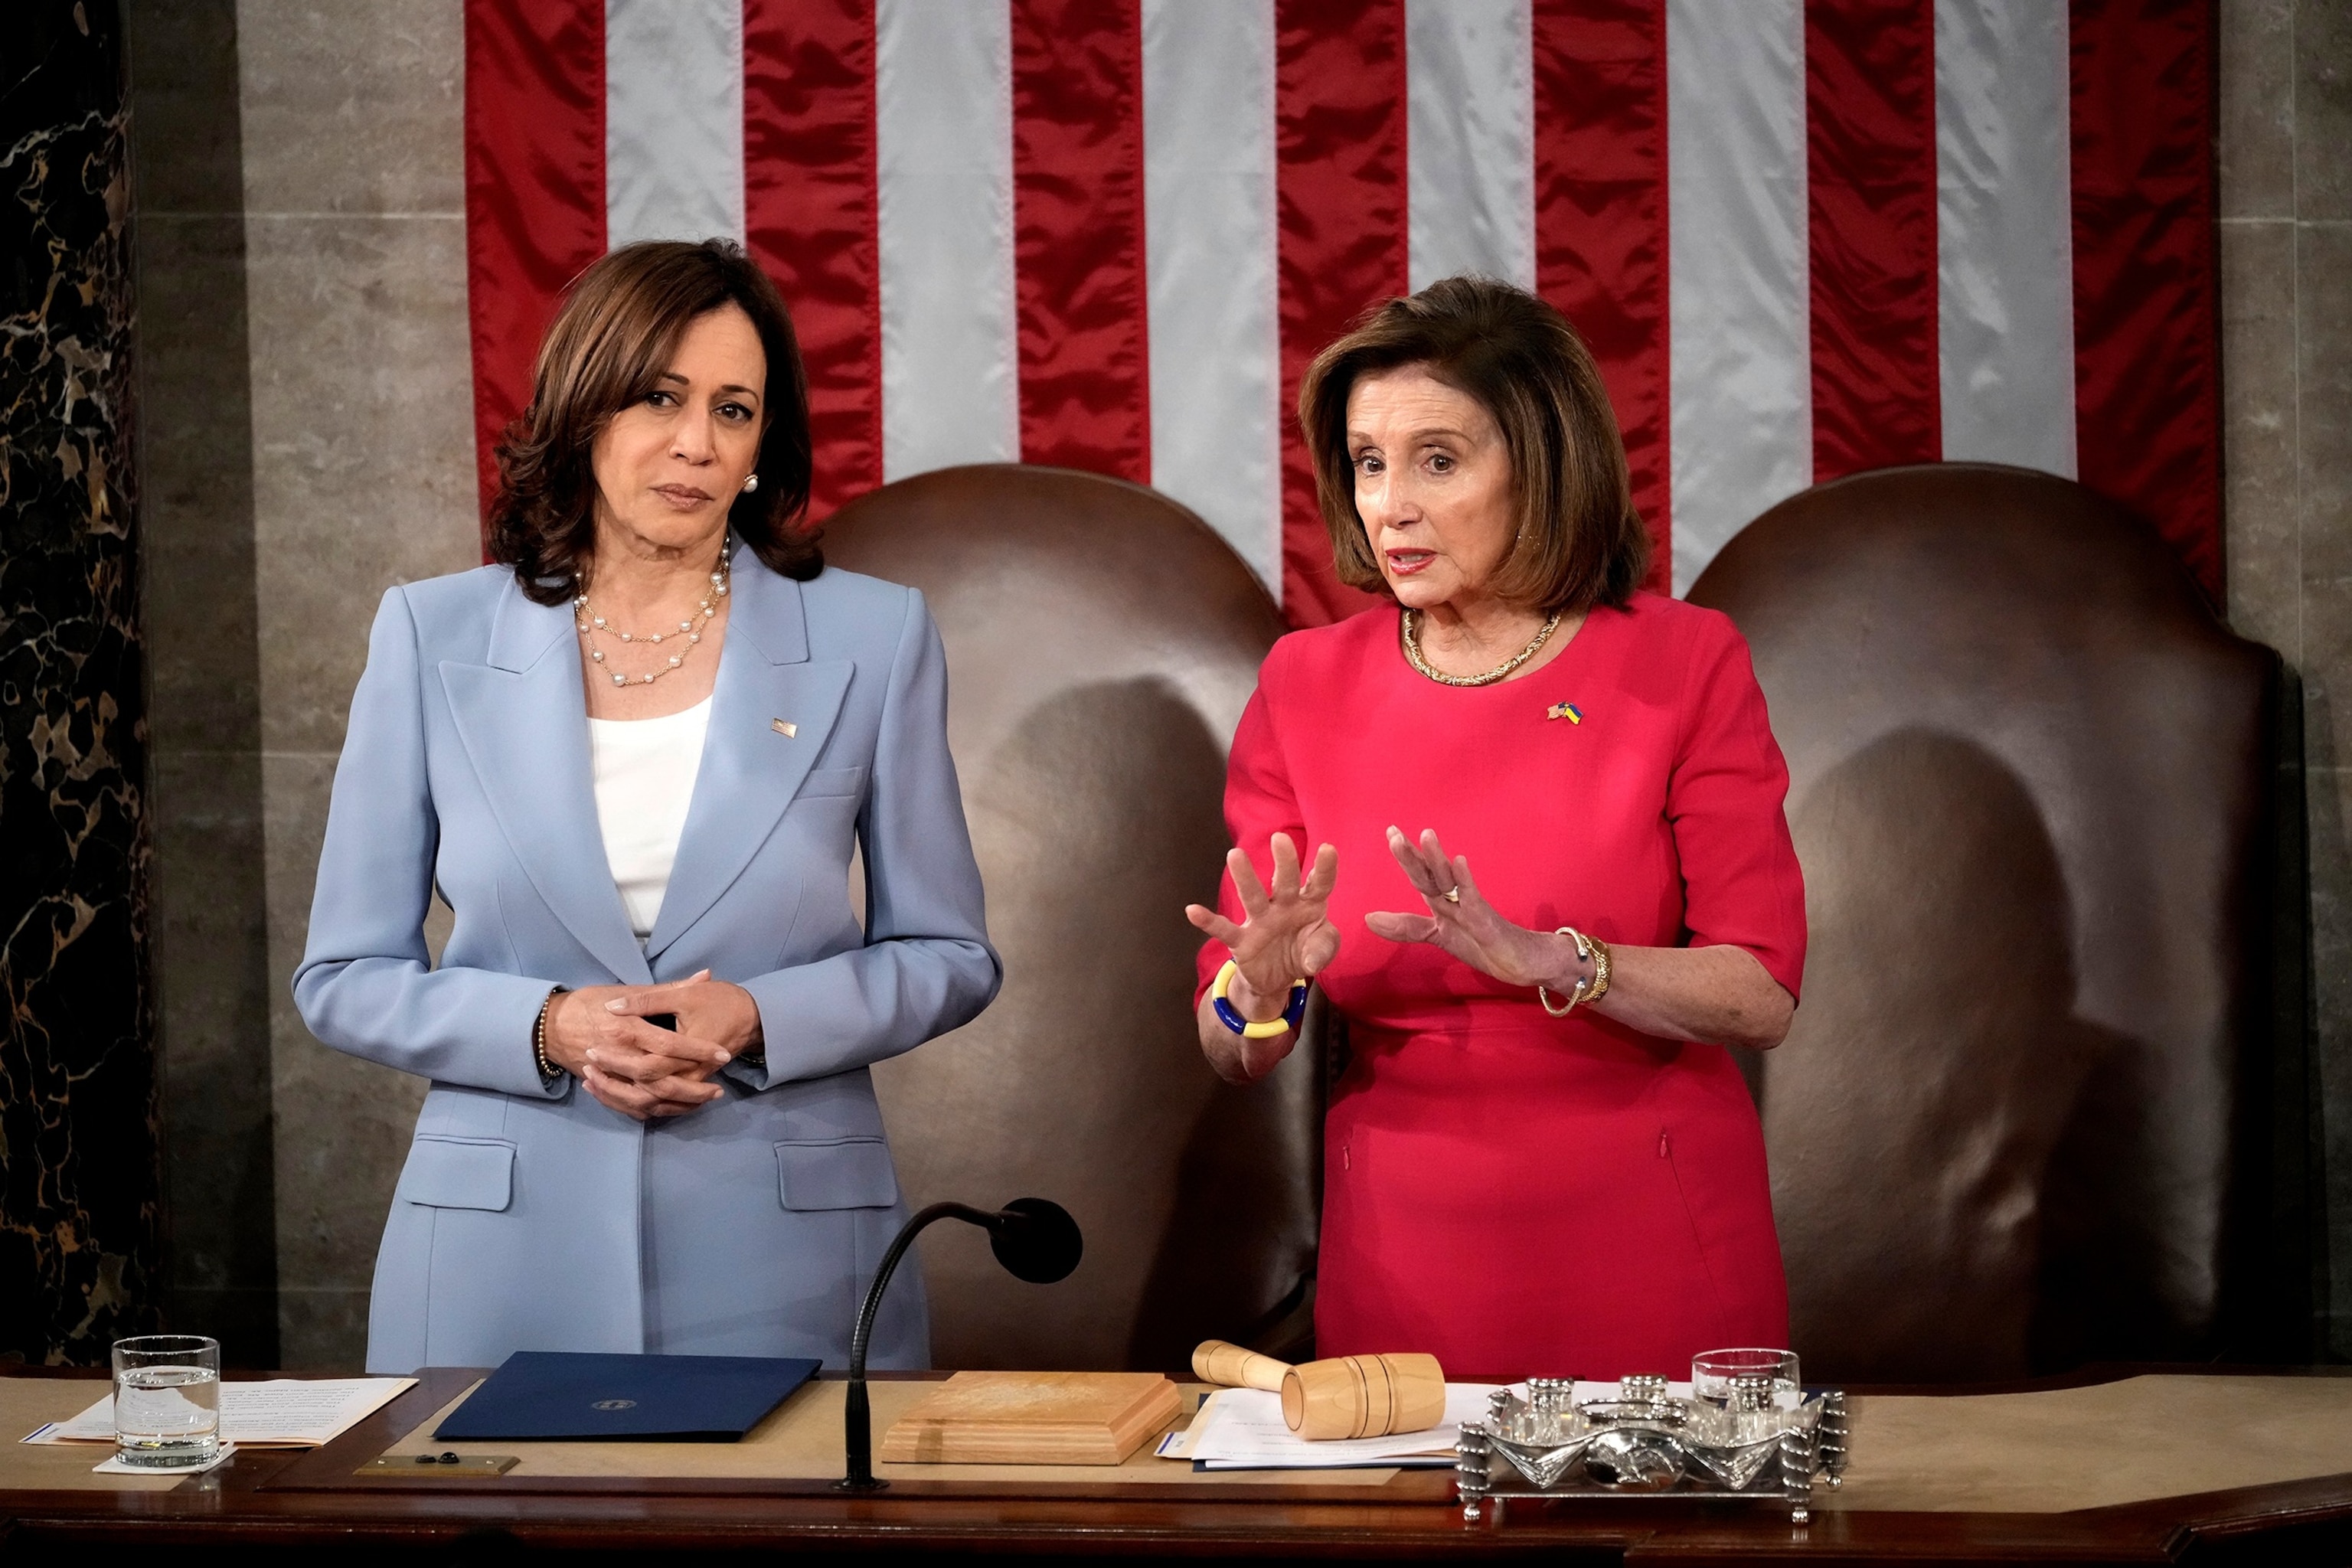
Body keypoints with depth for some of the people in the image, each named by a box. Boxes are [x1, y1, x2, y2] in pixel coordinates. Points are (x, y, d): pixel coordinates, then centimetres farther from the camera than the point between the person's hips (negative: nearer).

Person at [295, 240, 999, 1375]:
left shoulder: (870, 637, 2)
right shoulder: (433, 637, 3)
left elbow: (949, 958, 6)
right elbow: (343, 977, 5)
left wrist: (758, 1018, -12)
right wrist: (549, 1029, -13)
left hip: (781, 1266, 0)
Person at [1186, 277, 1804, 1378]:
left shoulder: (1684, 664, -4)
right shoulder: (1306, 686, 1)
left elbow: (1760, 996, -9)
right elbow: (1230, 1053, 2)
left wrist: (1547, 960, -24)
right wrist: (1262, 990, -20)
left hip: (1649, 1257, -1)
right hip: (1406, 1266, 2)